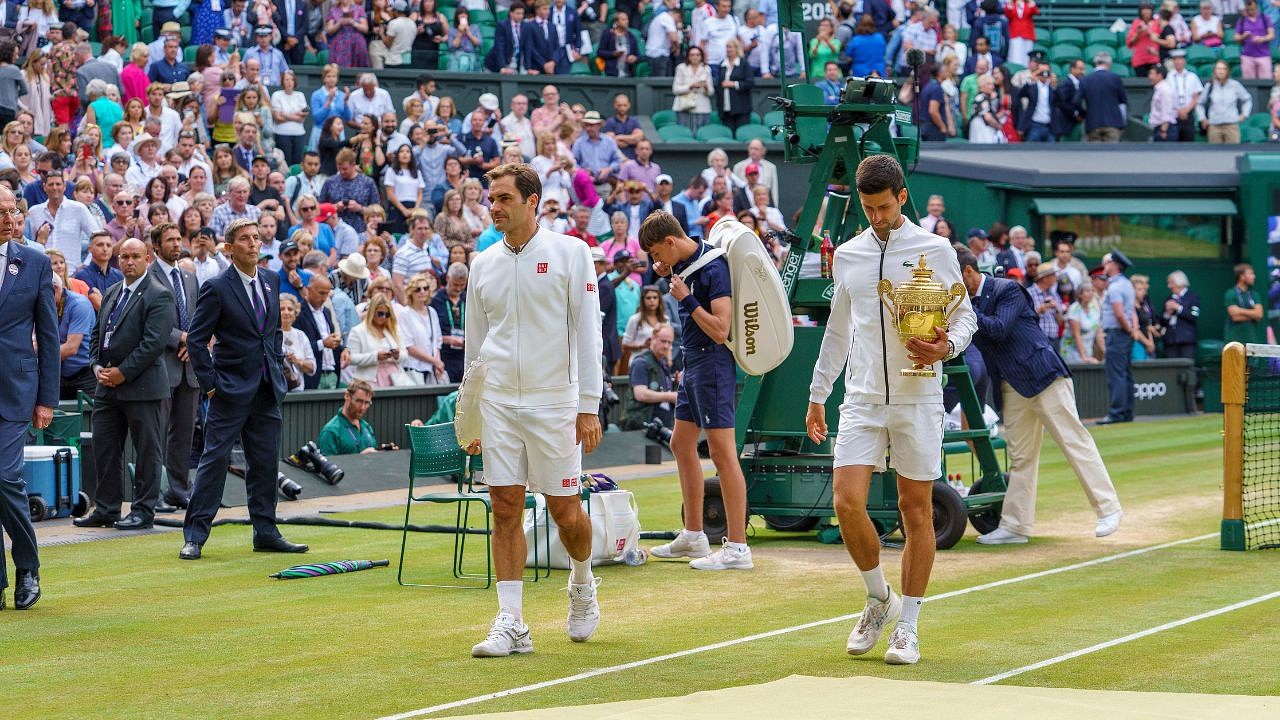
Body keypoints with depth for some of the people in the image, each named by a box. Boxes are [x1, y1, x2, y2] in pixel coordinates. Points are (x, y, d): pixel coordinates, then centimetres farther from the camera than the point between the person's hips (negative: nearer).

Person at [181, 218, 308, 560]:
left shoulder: (271, 282, 11)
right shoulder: (217, 288, -9)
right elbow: (196, 339, -8)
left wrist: (278, 370, 11)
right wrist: (209, 384, -12)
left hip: (267, 390, 6)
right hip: (232, 389, -6)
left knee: (265, 462, 10)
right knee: (215, 459, -6)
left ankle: (266, 533, 18)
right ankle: (194, 536, -2)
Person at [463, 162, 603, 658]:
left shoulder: (571, 253, -2)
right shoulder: (483, 265, 10)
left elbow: (587, 332, -4)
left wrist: (589, 407, -10)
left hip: (554, 402, -3)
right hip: (499, 404, 3)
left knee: (564, 509, 2)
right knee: (505, 509, -2)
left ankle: (582, 583, 31)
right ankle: (511, 624, 0)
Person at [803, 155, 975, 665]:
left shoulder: (935, 250, 0)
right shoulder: (846, 256, 11)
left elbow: (965, 316, 5)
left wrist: (947, 346, -16)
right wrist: (817, 396, 20)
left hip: (917, 398, -3)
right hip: (862, 398, 3)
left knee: (916, 510, 1)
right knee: (846, 503, -11)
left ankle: (908, 626, 10)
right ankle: (879, 599, 12)